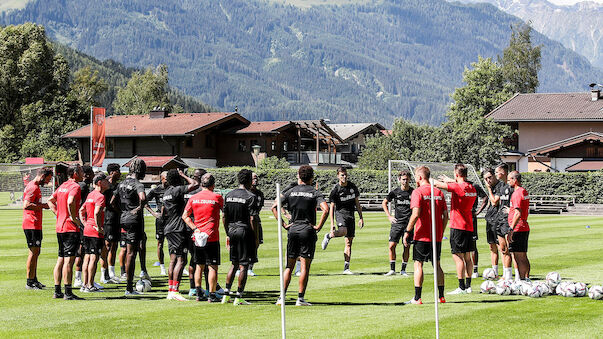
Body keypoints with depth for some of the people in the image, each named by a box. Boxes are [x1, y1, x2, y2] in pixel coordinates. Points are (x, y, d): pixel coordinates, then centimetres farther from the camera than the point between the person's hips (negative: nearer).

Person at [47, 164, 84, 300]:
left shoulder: (62, 186, 15)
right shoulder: (75, 187, -12)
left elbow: (50, 200, 24)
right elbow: (70, 202, -28)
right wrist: (74, 218, -17)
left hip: (59, 227, 9)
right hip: (71, 228, -9)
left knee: (61, 259, 13)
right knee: (69, 260, -9)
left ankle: (57, 291, 16)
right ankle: (68, 293, -10)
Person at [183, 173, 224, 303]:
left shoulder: (193, 198, 5)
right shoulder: (217, 197, -5)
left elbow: (185, 216, 2)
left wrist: (194, 228, -2)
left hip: (198, 237, 4)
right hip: (212, 237, -4)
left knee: (199, 266, 13)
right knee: (213, 267, -1)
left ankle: (198, 293, 12)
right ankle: (212, 295, -3)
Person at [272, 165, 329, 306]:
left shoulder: (291, 192, 6)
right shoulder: (315, 193, -2)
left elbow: (274, 207, 0)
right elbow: (325, 209, -18)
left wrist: (284, 224, 2)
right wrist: (319, 226, -9)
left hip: (293, 230, 3)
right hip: (308, 231, -3)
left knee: (289, 266, 9)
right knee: (305, 266, 0)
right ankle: (300, 298, -2)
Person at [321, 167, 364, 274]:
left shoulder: (352, 186, 8)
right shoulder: (335, 189, -6)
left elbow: (357, 203, 16)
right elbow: (332, 207, -6)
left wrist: (361, 218, 10)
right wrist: (332, 224, -13)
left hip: (351, 215, 5)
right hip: (340, 213, -5)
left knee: (349, 242, 2)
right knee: (343, 232, -35)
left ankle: (346, 268, 4)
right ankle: (328, 236, -3)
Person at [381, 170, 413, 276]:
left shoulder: (413, 192, 0)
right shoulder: (395, 192, 2)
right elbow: (384, 203, 16)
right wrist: (389, 216, 7)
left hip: (409, 223, -1)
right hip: (397, 223, 1)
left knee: (407, 247, 1)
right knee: (392, 246, -6)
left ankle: (403, 270, 12)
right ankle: (392, 269, 5)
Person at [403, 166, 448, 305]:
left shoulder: (417, 192, -9)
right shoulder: (439, 192, 9)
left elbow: (416, 214, -19)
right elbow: (445, 215, 9)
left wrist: (407, 231, -12)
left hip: (422, 236, -5)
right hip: (437, 237, 5)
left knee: (418, 265, 0)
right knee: (437, 265, 12)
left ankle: (417, 298, -3)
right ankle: (441, 296, 12)